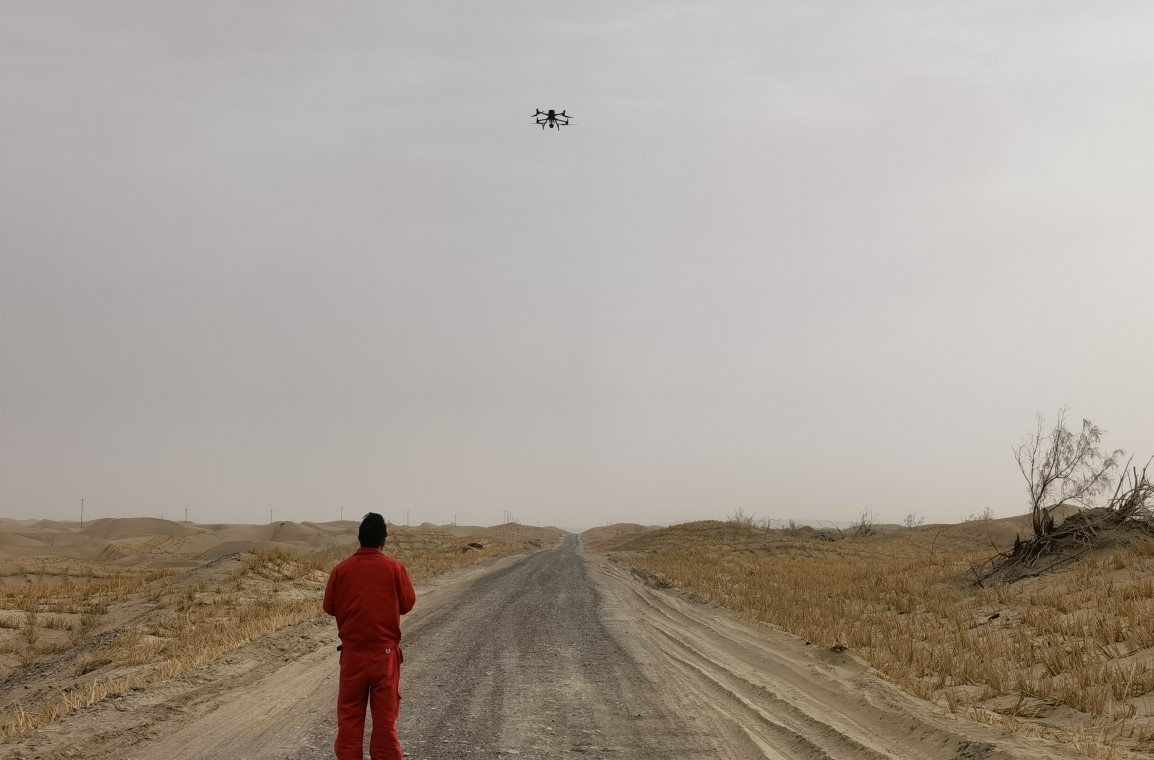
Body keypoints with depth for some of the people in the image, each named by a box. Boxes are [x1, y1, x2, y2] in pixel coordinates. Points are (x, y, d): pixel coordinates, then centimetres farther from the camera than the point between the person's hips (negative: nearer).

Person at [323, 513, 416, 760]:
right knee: (385, 712, 6)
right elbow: (408, 603, 0)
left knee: (350, 713, 9)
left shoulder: (341, 569, -4)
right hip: (385, 651, -1)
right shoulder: (394, 568, -7)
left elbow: (330, 607, 4)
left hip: (352, 652, 1)